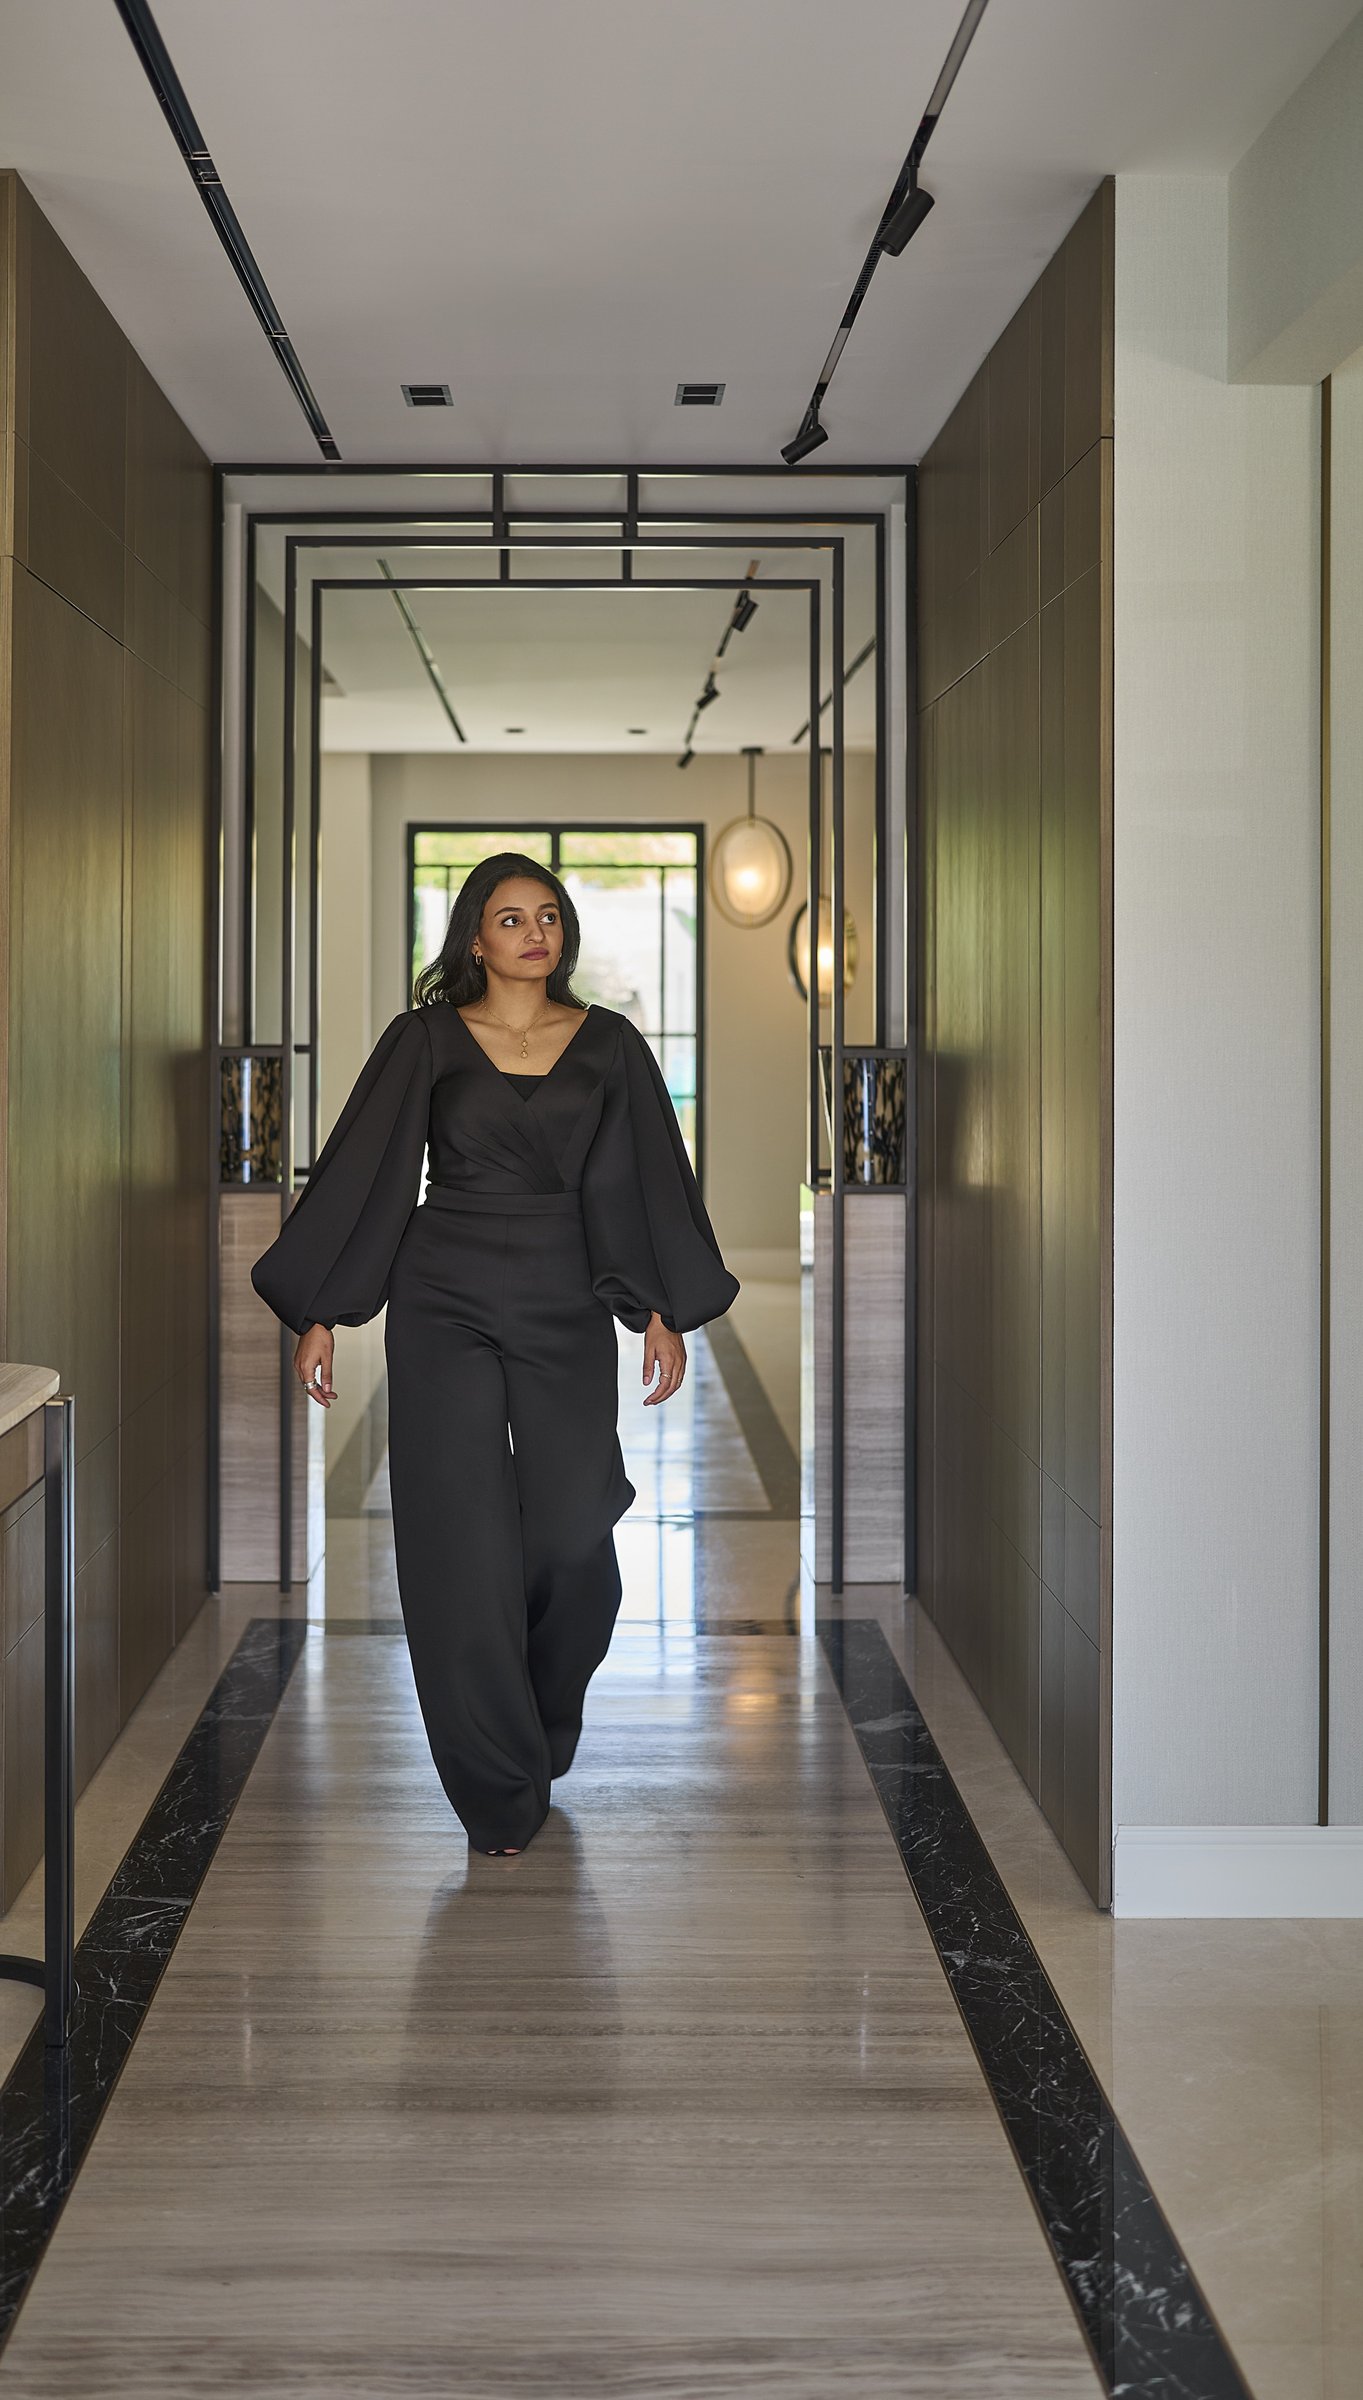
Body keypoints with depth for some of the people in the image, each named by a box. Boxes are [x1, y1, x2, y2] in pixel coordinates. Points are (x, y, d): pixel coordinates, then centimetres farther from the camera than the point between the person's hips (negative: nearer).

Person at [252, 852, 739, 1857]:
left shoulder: (609, 1043, 6)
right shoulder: (426, 1040, 2)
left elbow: (650, 1178, 8)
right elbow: (361, 1169, 2)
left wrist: (665, 1311, 3)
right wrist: (318, 1313, -1)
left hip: (567, 1308, 1)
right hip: (445, 1302, -1)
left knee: (572, 1533, -3)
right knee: (464, 1539, -3)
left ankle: (550, 1730, 27)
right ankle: (499, 1791, 8)